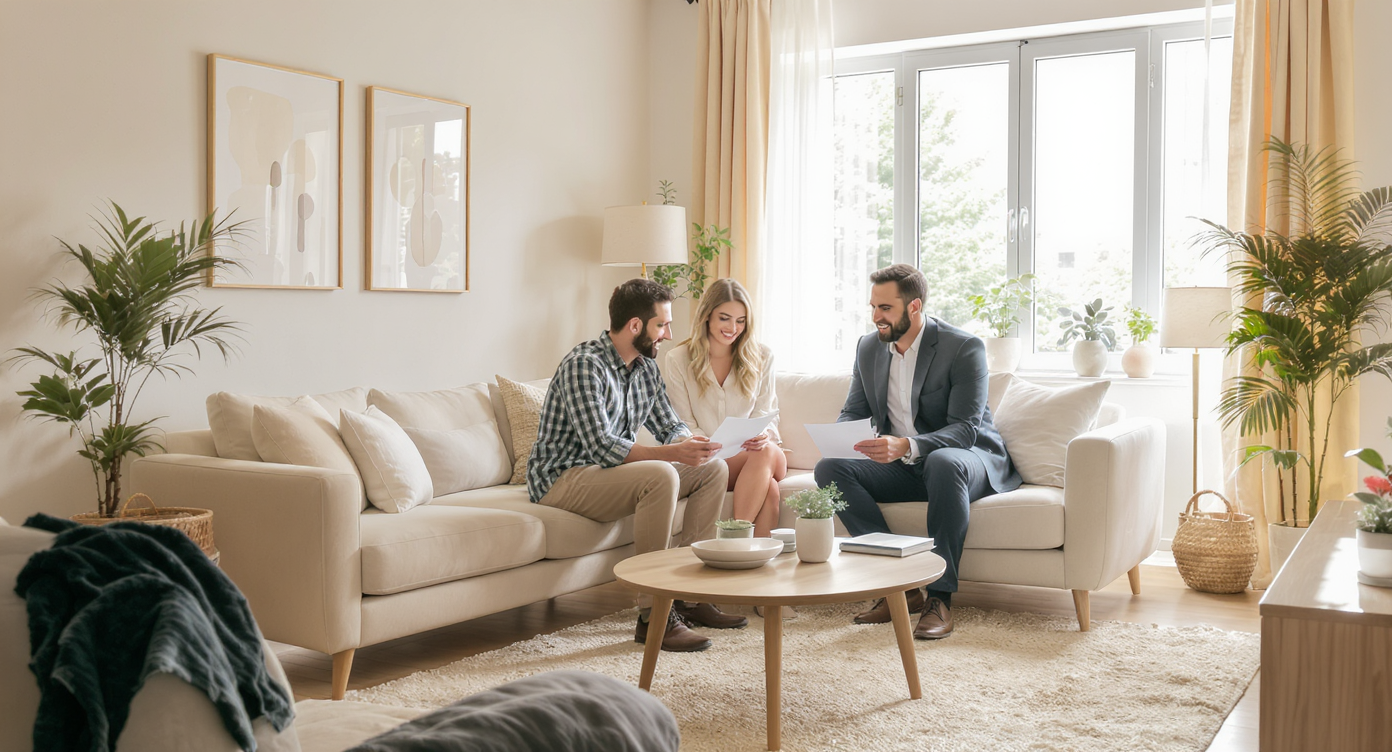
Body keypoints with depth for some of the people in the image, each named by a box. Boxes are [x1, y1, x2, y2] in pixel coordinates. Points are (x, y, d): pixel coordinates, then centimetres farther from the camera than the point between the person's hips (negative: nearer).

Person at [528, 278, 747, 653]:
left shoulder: (646, 366, 8)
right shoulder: (585, 365, -20)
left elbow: (670, 425, 13)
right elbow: (602, 448, -28)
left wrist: (690, 442, -11)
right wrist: (671, 453, -31)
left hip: (614, 470, 10)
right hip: (562, 478, -9)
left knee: (714, 469, 0)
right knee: (661, 476, -34)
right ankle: (654, 615, -28)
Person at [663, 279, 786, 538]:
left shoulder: (762, 357, 11)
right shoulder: (678, 360, 4)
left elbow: (765, 414, 7)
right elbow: (684, 429, 0)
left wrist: (763, 436, -20)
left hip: (757, 456, 2)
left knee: (766, 452, -37)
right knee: (768, 486, -35)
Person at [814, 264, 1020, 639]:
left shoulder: (964, 348, -15)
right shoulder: (869, 347, 4)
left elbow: (965, 429, -23)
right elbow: (852, 412, 10)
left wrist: (906, 446, -40)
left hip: (970, 457, -5)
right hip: (901, 467, 6)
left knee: (944, 463, -41)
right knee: (829, 468, -19)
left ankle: (940, 598, -33)